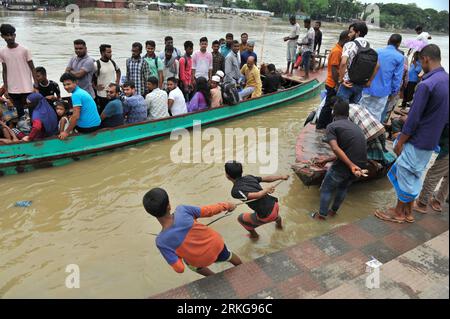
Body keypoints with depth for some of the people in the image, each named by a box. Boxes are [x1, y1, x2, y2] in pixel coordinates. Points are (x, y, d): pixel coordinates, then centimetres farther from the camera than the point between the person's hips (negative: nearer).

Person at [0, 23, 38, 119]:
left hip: (26, 88, -3)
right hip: (12, 90, 3)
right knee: (20, 113, 8)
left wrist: (36, 85, -7)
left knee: (31, 111, -1)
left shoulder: (24, 50, -5)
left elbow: (32, 68, -2)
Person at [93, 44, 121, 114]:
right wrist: (96, 87, -7)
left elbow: (118, 71, 24)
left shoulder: (113, 62, 4)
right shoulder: (96, 64, -13)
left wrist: (117, 81, 14)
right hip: (102, 95, -5)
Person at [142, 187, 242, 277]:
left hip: (202, 261, -1)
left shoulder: (161, 241, -31)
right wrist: (226, 206, 2)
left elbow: (179, 268, -25)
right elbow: (208, 211, -17)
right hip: (216, 244, 1)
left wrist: (177, 254, -4)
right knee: (228, 256, 37)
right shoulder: (181, 210, -32)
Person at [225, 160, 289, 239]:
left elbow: (256, 195, -29)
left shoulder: (235, 191, -19)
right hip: (274, 205, 6)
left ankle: (254, 235, 44)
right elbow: (267, 178, 7)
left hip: (267, 216, -6)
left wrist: (266, 190, -11)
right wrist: (281, 177, 20)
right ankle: (279, 223, 74)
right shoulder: (249, 177, 0)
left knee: (241, 218, 21)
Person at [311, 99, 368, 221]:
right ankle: (333, 211, 44)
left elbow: (336, 149, -20)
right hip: (361, 164, 6)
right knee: (343, 187, 30)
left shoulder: (332, 126, -3)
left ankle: (322, 215, 30)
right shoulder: (355, 126, 18)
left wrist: (351, 166, -22)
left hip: (344, 165, -6)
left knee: (326, 188, 18)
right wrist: (326, 160, 25)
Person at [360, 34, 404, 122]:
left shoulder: (376, 52, 5)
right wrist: (394, 92, 5)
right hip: (382, 91, -2)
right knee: (376, 117, 5)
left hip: (368, 88, 3)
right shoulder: (400, 57, -4)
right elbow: (397, 77, -4)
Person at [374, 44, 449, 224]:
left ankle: (399, 213, 20)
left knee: (405, 175, 6)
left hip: (418, 141, -8)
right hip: (432, 140, 8)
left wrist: (400, 142, -12)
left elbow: (413, 119, -21)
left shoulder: (426, 84, -22)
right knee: (415, 175, 18)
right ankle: (408, 212, 29)